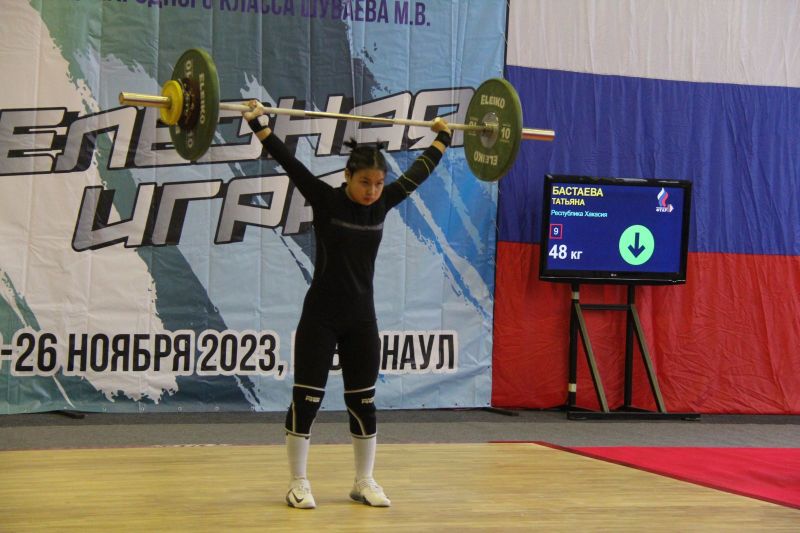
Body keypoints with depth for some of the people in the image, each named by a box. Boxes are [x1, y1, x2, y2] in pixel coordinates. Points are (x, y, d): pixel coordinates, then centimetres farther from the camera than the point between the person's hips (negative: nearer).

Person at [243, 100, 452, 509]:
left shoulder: (382, 204, 2)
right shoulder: (325, 200, -10)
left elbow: (419, 172, 13)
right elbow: (289, 162, -17)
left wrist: (442, 139, 21)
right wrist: (258, 124, -24)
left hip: (361, 319, 5)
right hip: (320, 317, -4)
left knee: (363, 402, 9)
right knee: (306, 400, 0)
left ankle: (364, 483, 20)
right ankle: (298, 483, 10)